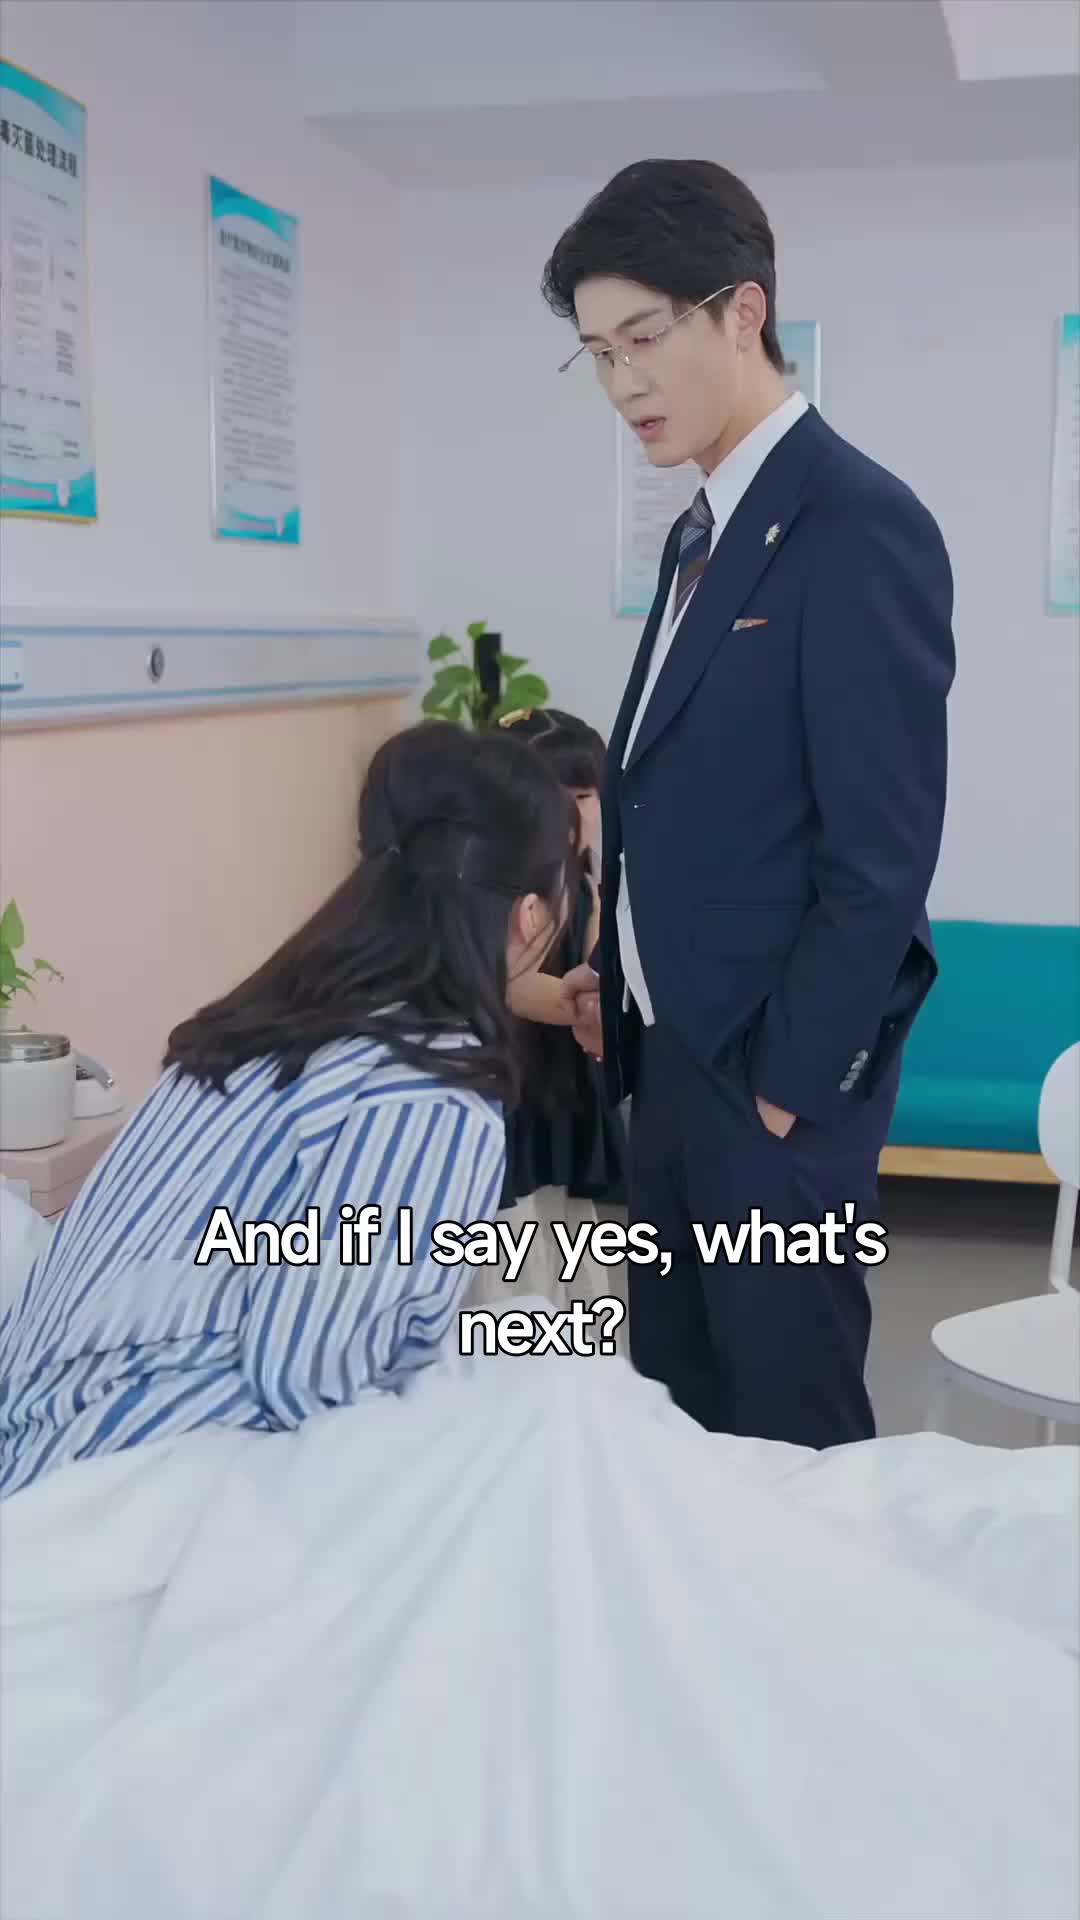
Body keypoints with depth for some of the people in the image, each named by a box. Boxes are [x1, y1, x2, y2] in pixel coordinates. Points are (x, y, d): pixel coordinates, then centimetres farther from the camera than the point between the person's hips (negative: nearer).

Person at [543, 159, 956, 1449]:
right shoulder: (702, 533, 13)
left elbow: (883, 853, -18)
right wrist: (621, 970, 11)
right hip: (675, 1052, 8)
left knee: (787, 1426, 5)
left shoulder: (859, 525, -16)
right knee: (676, 1410, 17)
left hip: (770, 1069, -8)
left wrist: (789, 1084, -15)